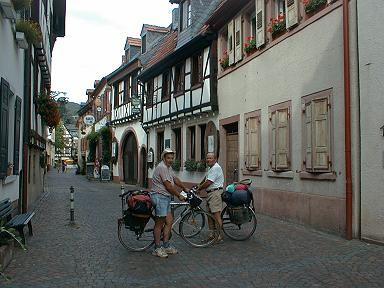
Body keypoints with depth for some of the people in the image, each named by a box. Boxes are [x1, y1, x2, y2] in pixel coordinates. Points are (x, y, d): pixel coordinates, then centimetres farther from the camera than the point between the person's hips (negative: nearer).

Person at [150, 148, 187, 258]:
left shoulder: (169, 167, 16)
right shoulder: (162, 167, -16)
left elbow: (175, 179, 26)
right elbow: (169, 186, -18)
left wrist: (185, 188, 31)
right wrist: (179, 196, -9)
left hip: (166, 197, 10)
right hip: (159, 197, -10)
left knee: (169, 221, 9)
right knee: (159, 223, -3)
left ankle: (166, 246, 16)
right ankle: (157, 249, 5)